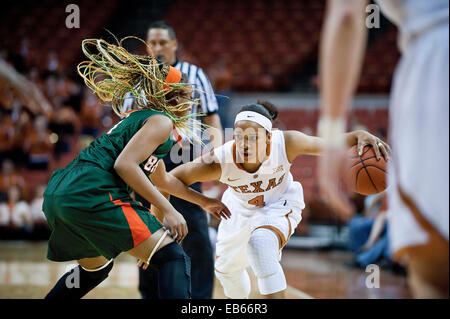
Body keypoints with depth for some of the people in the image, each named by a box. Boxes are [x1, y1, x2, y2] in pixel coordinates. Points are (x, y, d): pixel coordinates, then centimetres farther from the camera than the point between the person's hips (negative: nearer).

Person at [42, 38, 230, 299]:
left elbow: (162, 179, 43)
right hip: (93, 194, -10)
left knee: (96, 267, 34)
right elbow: (124, 165, -16)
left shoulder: (139, 118, 29)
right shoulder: (161, 121, 0)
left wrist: (203, 201, 51)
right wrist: (168, 210, -14)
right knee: (174, 259, -10)